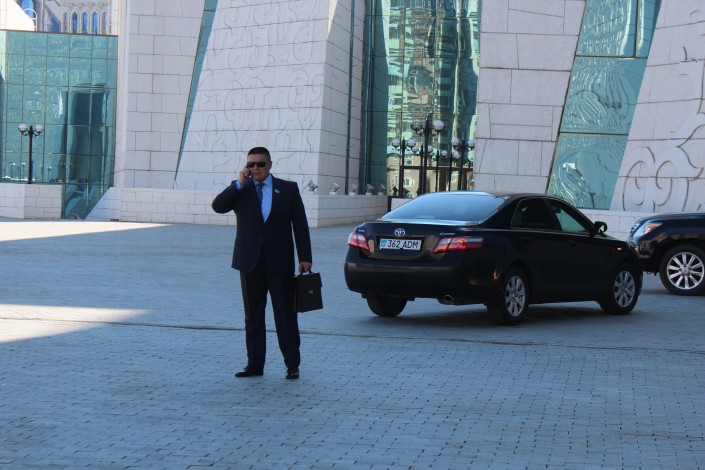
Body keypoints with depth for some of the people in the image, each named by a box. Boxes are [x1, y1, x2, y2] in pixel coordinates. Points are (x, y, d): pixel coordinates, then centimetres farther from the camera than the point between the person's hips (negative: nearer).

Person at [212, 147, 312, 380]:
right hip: (250, 262, 2)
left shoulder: (288, 189, 4)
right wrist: (240, 184, -14)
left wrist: (305, 257, -4)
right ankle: (255, 364, 13)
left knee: (285, 315, 1)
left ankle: (292, 364, 7)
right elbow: (218, 206, -8)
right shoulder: (240, 189, 8)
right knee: (253, 316, 7)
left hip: (280, 263, -2)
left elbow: (300, 224, 3)